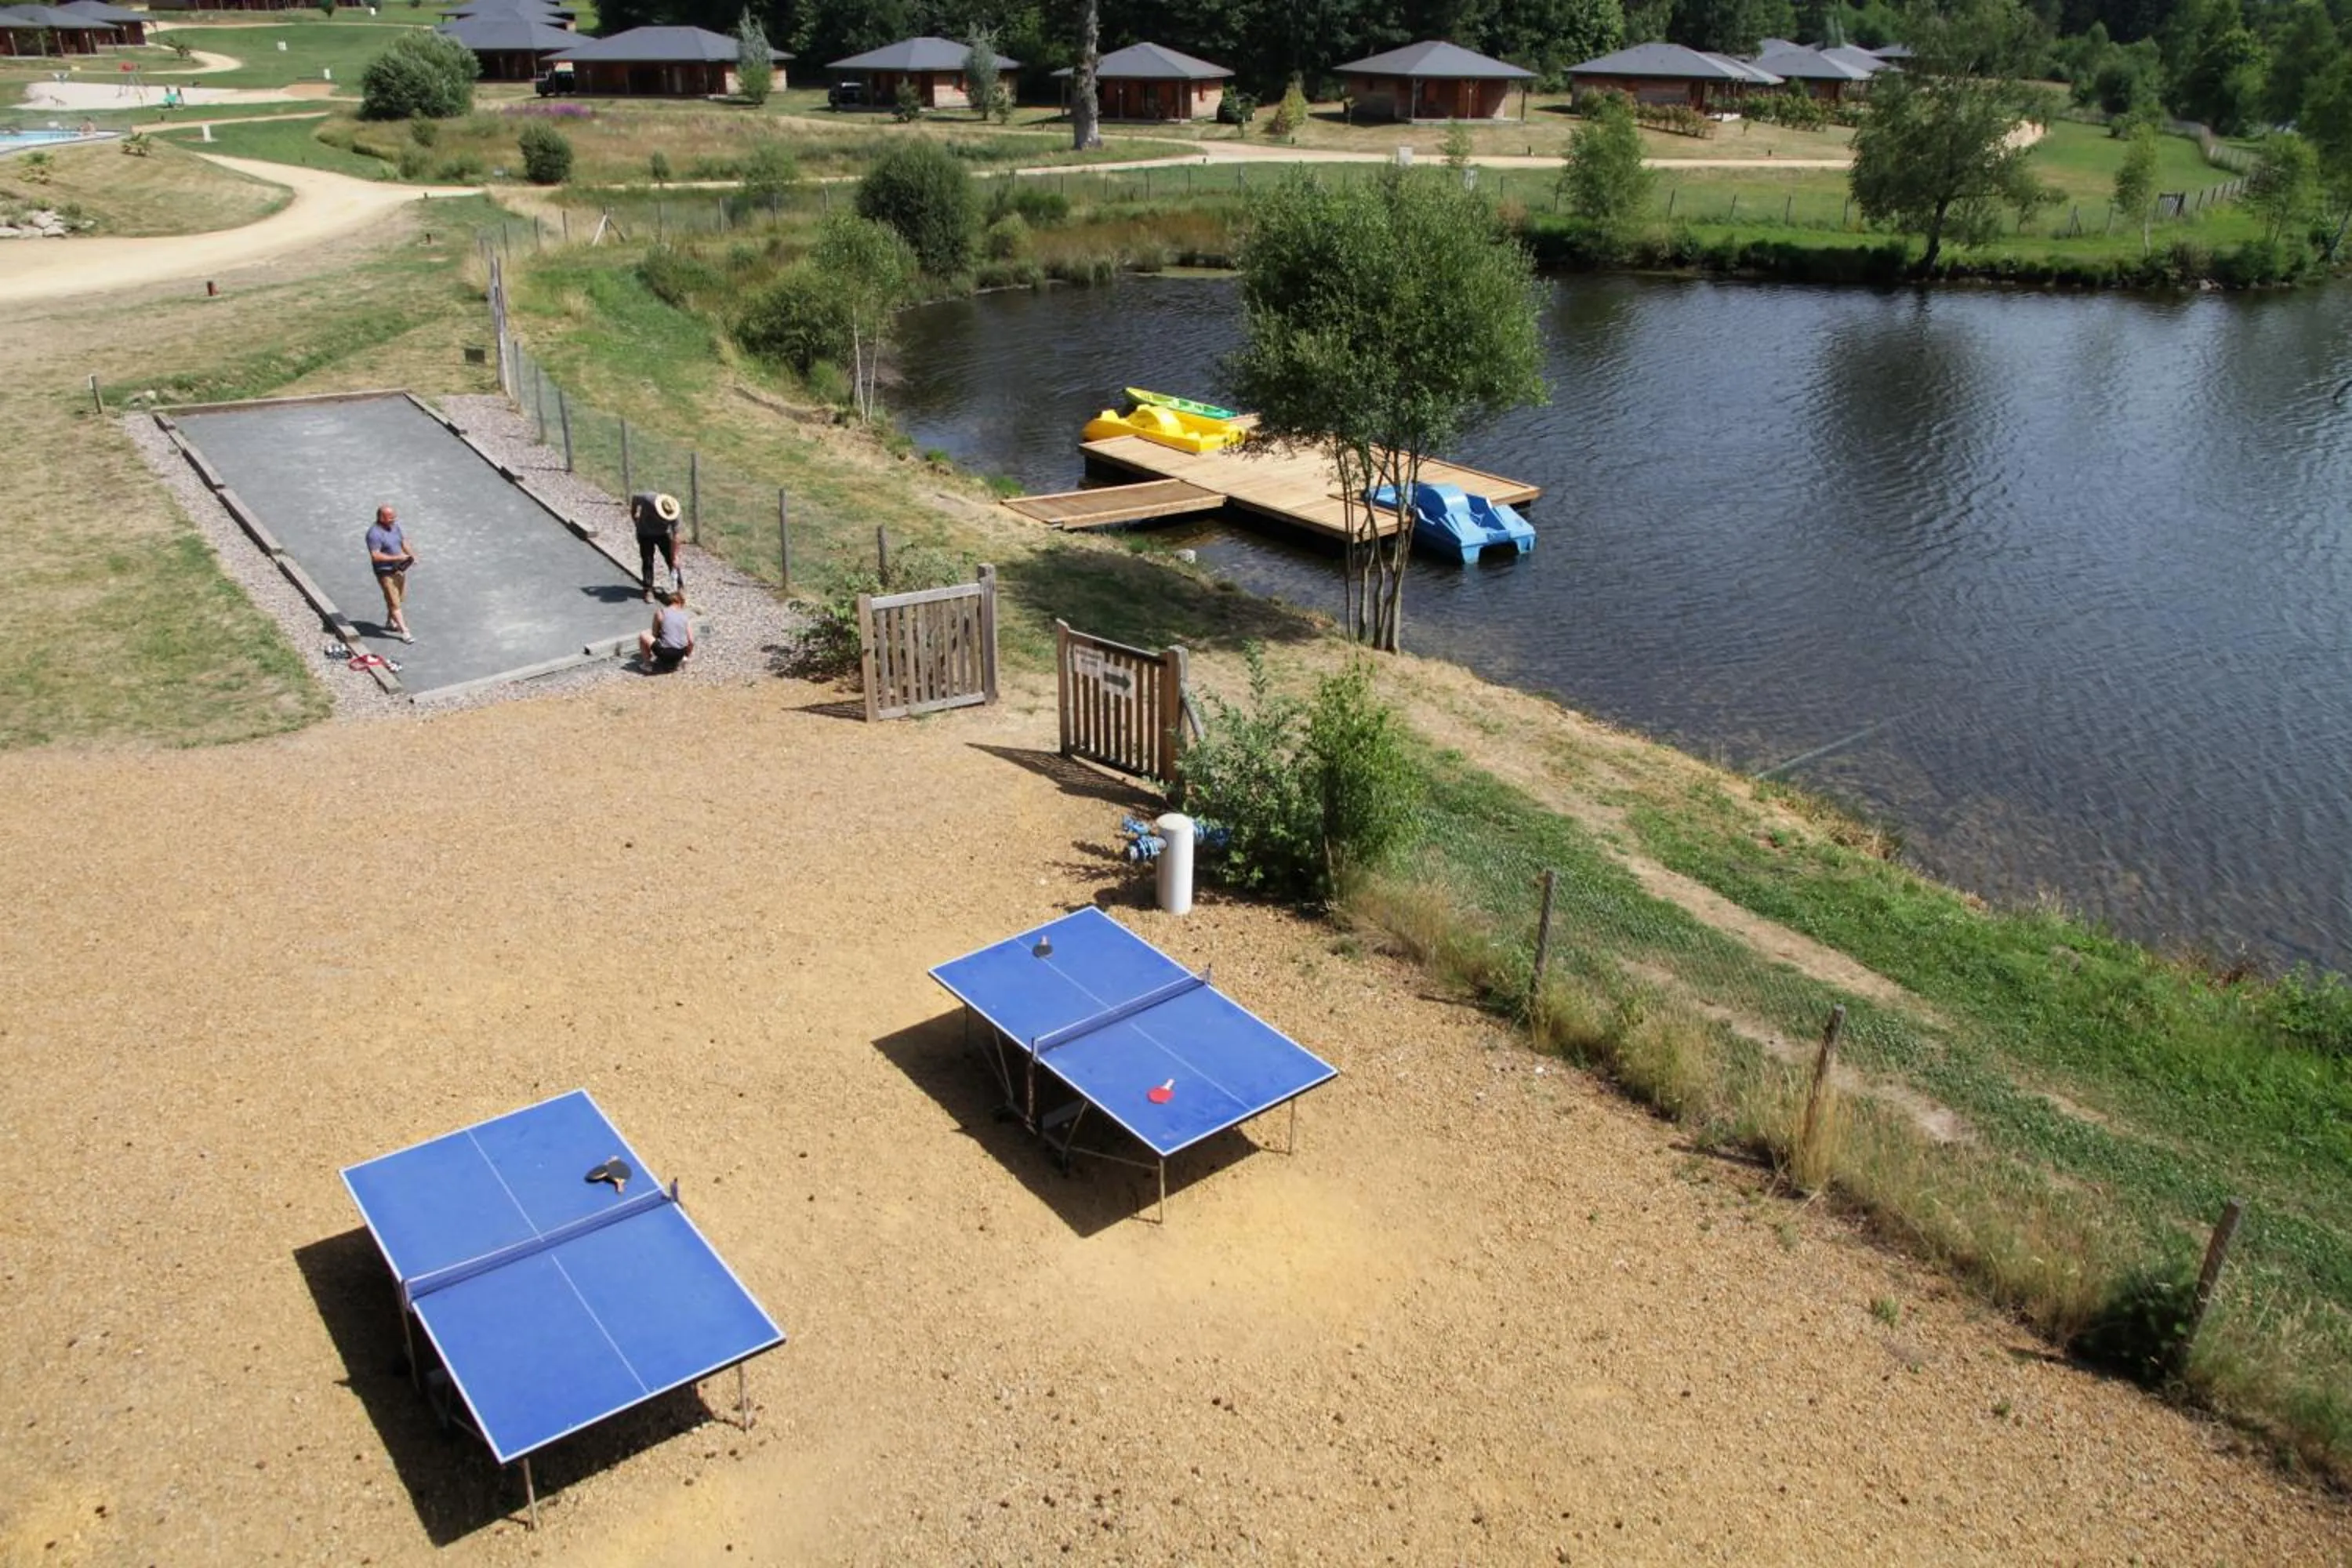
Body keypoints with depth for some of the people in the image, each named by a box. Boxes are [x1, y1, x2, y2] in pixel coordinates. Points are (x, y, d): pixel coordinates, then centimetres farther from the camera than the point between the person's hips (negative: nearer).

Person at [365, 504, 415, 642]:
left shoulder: (395, 526, 3)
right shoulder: (374, 534, -23)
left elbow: (403, 542, 16)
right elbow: (375, 556, -27)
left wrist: (411, 555, -2)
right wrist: (397, 557, -27)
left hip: (400, 569, 8)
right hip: (385, 572, -8)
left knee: (400, 598, 20)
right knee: (394, 602, -4)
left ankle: (389, 623, 39)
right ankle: (404, 632, -2)